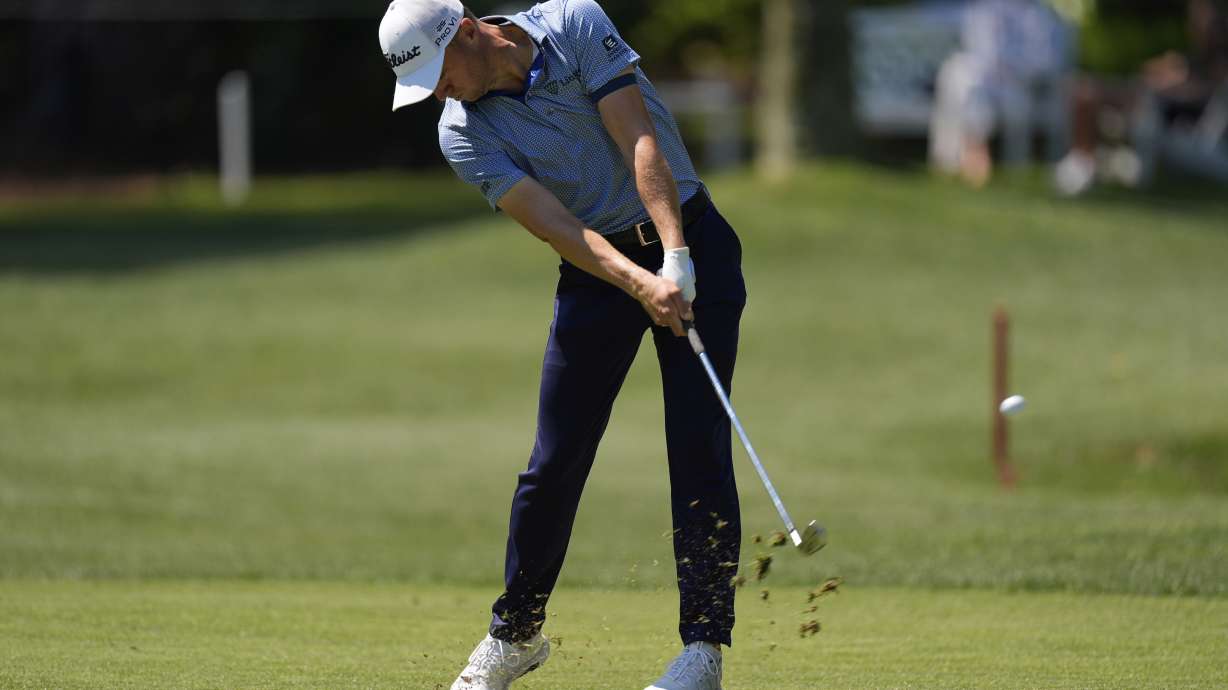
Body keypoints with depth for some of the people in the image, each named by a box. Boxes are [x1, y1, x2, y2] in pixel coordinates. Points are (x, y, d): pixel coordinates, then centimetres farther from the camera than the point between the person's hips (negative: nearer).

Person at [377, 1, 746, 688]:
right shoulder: (463, 134, -8)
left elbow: (641, 141, -19)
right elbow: (556, 226, -18)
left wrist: (676, 259, -28)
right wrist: (640, 284, -32)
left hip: (689, 244, -2)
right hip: (598, 266, 2)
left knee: (700, 445, -10)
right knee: (556, 459, 1)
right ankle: (517, 632, 19)